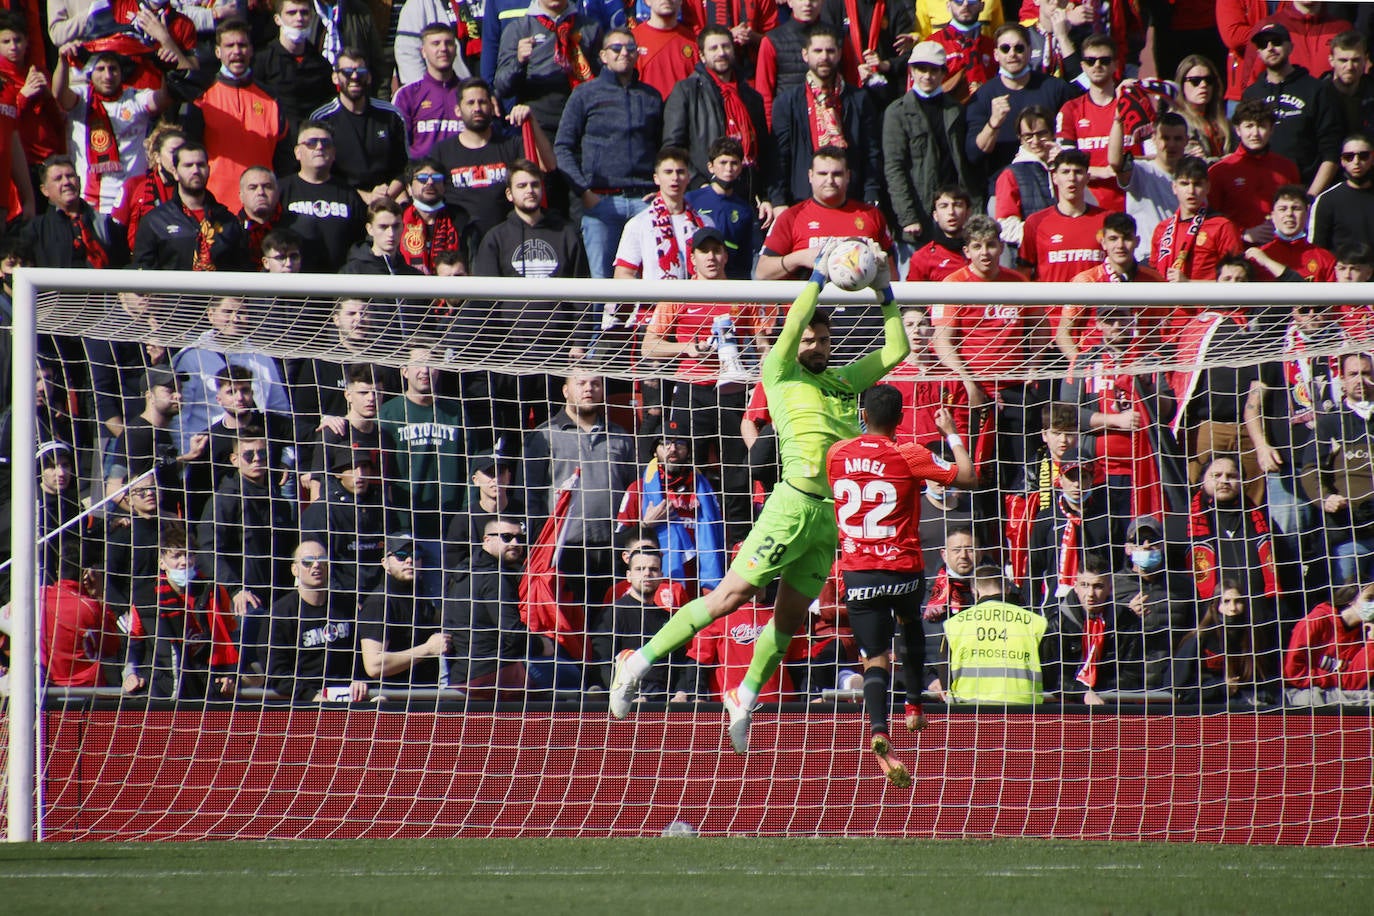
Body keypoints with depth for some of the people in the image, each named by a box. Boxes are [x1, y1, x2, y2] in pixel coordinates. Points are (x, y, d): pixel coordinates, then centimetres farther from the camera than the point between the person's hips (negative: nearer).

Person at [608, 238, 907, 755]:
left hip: (833, 515, 6)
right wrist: (819, 275, -6)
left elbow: (896, 350, 22)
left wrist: (885, 291, 15)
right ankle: (639, 663, -4)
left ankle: (745, 699, 20)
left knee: (790, 617, 7)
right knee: (732, 595, -10)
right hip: (795, 503, -6)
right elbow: (793, 325, -11)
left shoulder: (844, 381, 20)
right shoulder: (781, 374, 5)